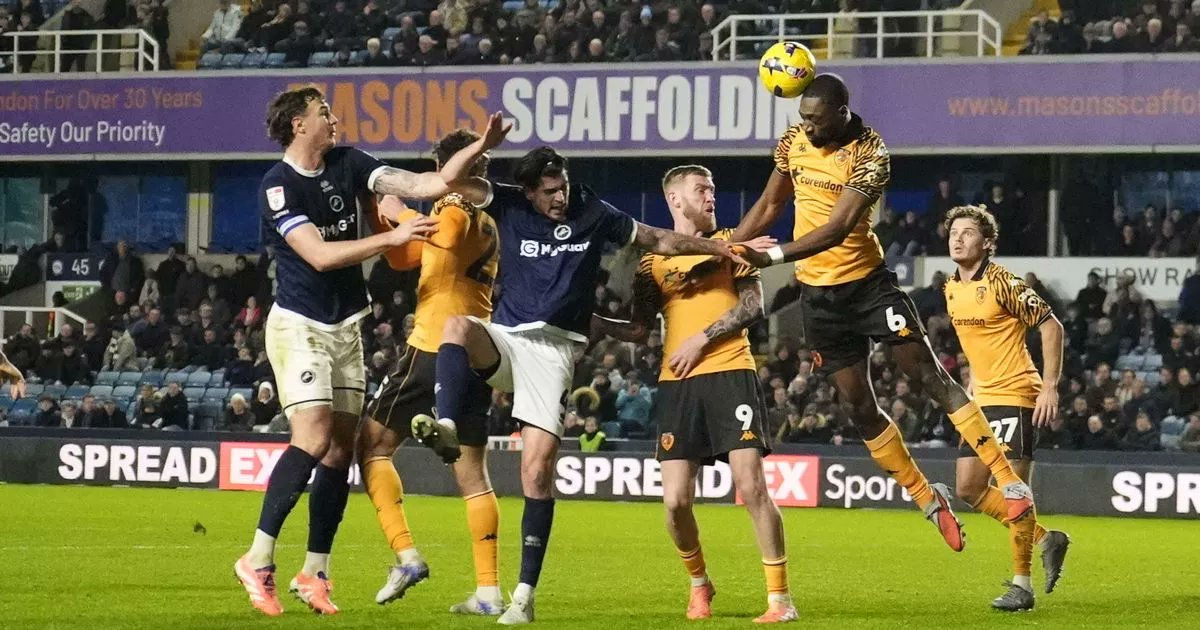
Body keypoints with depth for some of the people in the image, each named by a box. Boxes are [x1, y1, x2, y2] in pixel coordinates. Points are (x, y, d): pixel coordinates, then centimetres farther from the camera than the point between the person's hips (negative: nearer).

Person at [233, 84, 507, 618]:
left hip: (346, 327, 6)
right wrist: (392, 237, -26)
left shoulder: (347, 164, 3)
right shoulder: (278, 185, -14)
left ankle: (314, 574, 8)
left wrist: (481, 147, -11)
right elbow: (320, 255, -22)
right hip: (299, 326, -6)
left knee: (341, 450, 1)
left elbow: (425, 185, -1)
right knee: (314, 437, -20)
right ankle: (258, 561, -12)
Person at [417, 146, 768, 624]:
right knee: (457, 325, -34)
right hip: (504, 338, 1)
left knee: (538, 468, -11)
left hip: (554, 349, -1)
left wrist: (724, 248, 11)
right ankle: (447, 429, -45)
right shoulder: (510, 207, 3)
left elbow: (659, 241, 15)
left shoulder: (593, 215, 5)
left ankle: (525, 595, -7)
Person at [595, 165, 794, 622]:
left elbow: (753, 305, -1)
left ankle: (780, 597, -7)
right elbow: (638, 332, 18)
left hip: (730, 373, -2)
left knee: (751, 487, -14)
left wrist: (703, 339, -9)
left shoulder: (730, 242, 10)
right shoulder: (653, 260, 15)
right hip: (677, 383, 2)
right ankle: (699, 582, 21)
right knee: (676, 501, -5)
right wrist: (591, 320, 4)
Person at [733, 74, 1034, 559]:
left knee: (929, 376, -10)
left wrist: (771, 256, -34)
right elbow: (769, 206, 14)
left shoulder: (869, 155, -19)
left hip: (866, 280, -5)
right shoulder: (794, 142, 0)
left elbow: (836, 229, -27)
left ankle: (1010, 481, -8)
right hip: (818, 294, 5)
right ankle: (929, 501, 19)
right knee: (857, 405, 5)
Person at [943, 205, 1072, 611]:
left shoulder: (1002, 284, -14)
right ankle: (1046, 540, 20)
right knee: (968, 488, 4)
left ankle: (1021, 585, -1)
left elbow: (1051, 326, -14)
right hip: (983, 401, 8)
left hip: (1016, 397, -8)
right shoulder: (952, 289, 9)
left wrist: (1050, 387, -18)